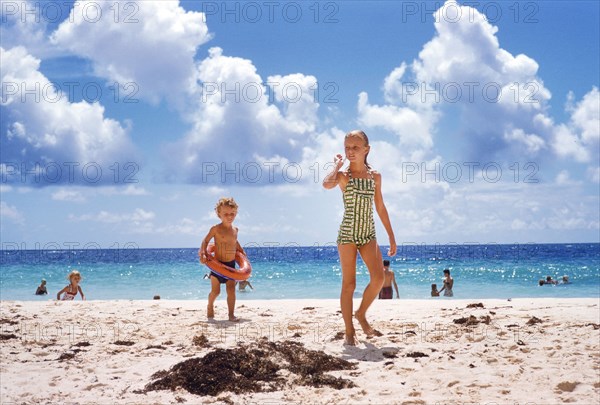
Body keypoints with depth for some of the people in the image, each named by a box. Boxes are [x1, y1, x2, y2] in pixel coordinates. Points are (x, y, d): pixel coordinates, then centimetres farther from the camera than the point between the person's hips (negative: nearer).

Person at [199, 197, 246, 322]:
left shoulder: (235, 229, 7)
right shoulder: (216, 229, -10)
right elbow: (205, 241, -5)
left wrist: (242, 251, 23)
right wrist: (202, 253, -17)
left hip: (231, 264, 4)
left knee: (231, 290, -3)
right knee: (215, 291, 4)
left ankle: (231, 314, 1)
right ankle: (210, 306, 32)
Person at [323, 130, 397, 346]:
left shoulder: (375, 176, 8)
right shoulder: (343, 175, -4)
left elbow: (380, 208, 13)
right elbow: (327, 184, -28)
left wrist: (391, 237, 12)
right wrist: (337, 165, -12)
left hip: (368, 234, 3)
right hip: (347, 234, -3)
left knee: (378, 277, -12)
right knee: (349, 283, -1)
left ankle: (361, 314, 12)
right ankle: (349, 331, 7)